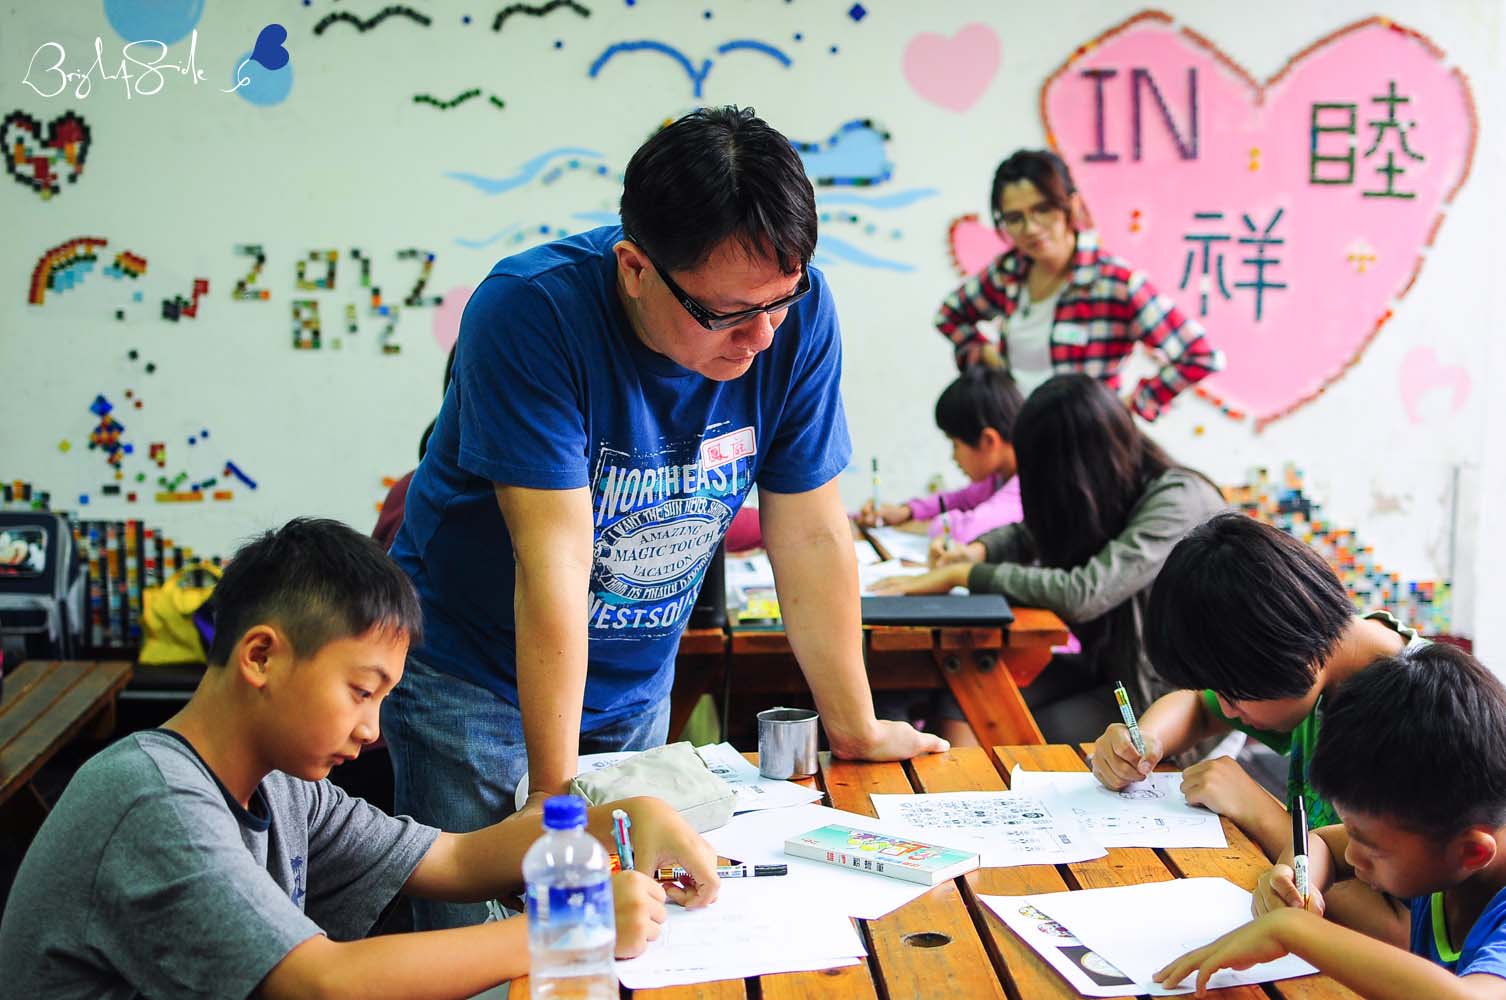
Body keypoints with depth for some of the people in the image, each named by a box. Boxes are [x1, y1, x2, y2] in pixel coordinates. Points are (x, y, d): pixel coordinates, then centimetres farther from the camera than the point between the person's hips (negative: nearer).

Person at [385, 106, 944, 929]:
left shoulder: (796, 313, -16)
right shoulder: (530, 313, -28)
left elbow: (811, 537, -9)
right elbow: (555, 562, -31)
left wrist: (856, 731, -3)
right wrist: (554, 793, -29)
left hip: (637, 678, 4)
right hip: (477, 672, -3)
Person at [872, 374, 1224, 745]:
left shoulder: (1179, 501, -22)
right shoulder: (1098, 494, 2)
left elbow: (1083, 595, -31)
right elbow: (1031, 534, 20)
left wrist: (961, 575, -24)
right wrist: (976, 552, -4)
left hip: (1168, 697, -7)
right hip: (1106, 669, 7)